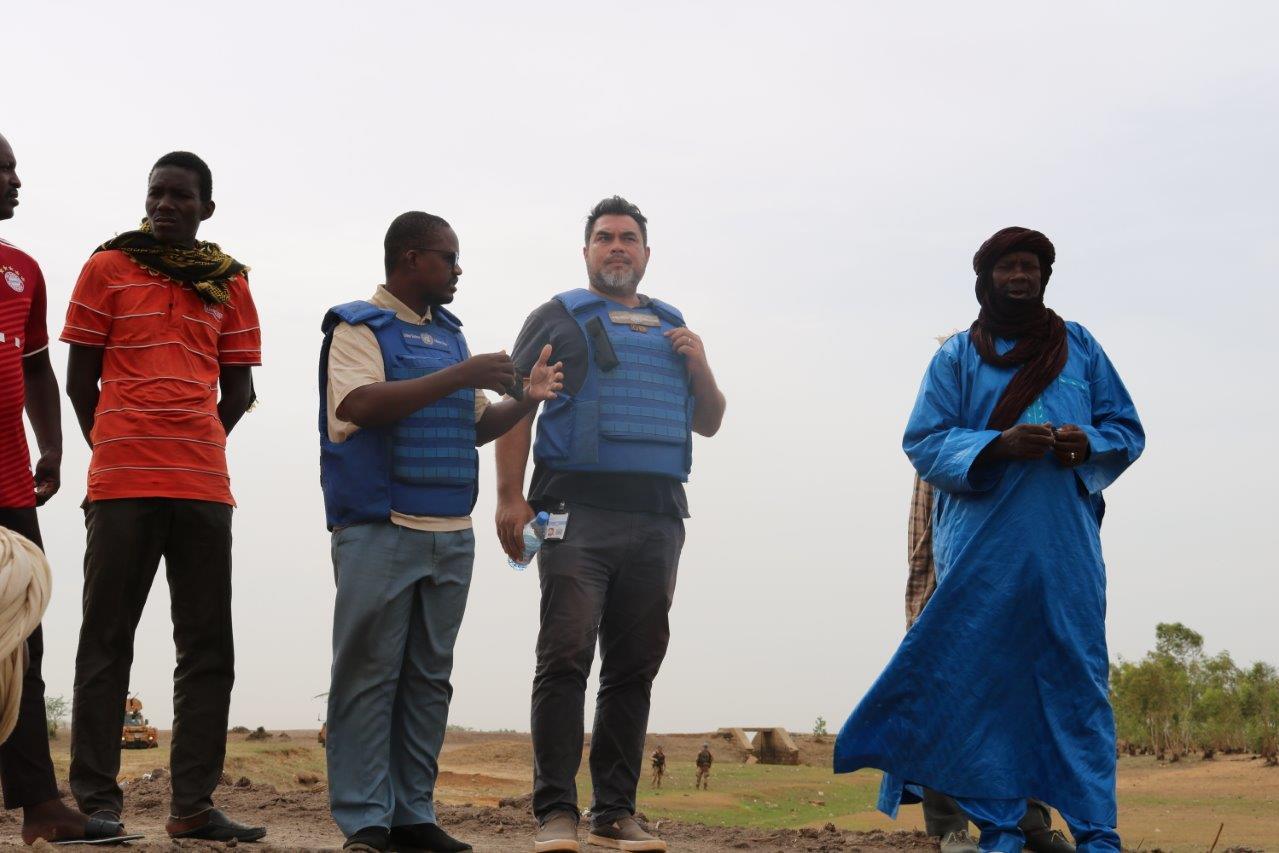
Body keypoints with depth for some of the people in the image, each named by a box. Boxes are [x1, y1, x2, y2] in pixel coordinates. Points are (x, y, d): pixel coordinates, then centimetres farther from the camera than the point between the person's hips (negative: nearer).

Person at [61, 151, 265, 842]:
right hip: (121, 486, -3)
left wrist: (200, 451, 8)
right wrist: (113, 451, 8)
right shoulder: (107, 268, 6)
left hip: (204, 486, 3)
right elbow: (80, 377, 7)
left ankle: (194, 806, 8)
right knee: (106, 643, 0)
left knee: (208, 650, 3)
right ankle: (95, 800, 5)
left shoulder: (228, 283, 12)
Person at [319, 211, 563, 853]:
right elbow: (361, 404, -17)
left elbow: (475, 427, 23)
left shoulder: (449, 336, 20)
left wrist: (527, 399, 5)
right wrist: (460, 376, -18)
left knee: (429, 679, 7)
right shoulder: (359, 326, 0)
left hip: (451, 534, 7)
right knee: (369, 675, -4)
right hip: (380, 531, -7)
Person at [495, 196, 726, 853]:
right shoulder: (559, 318, 9)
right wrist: (510, 497, -11)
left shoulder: (671, 327, 23)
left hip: (657, 521, 5)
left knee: (634, 669, 6)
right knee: (565, 660, -9)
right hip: (577, 515, -5)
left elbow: (708, 424, 24)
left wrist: (700, 369, 4)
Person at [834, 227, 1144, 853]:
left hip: (1066, 546, 1)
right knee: (985, 680, -3)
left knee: (1077, 676, -3)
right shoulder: (957, 356, 11)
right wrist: (998, 445, -15)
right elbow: (924, 443, 2)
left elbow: (1127, 428, 14)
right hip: (981, 544, -1)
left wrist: (1088, 444, -9)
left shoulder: (1079, 347, 16)